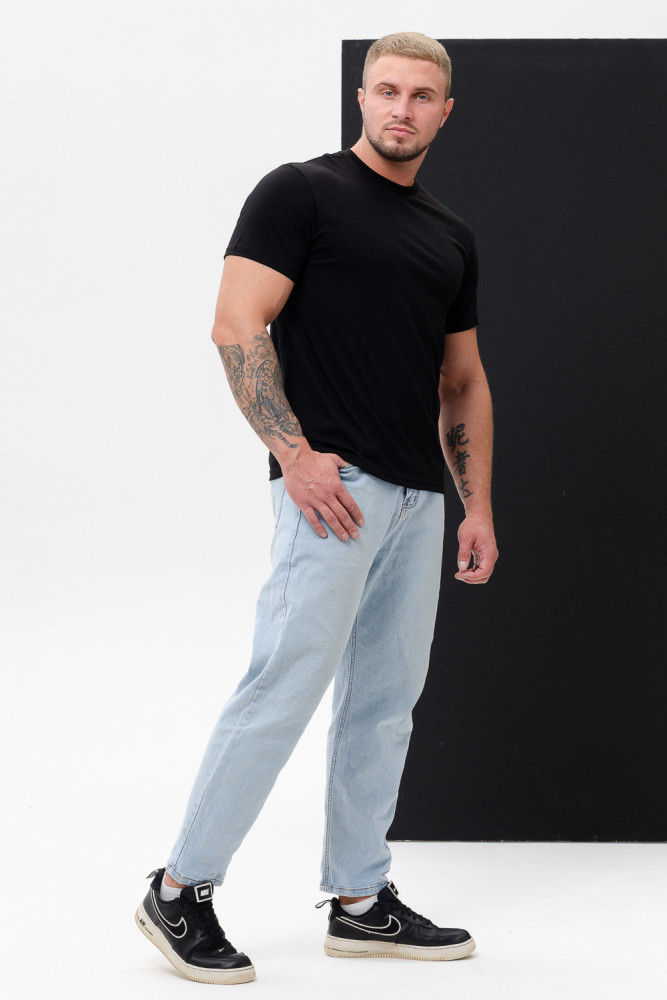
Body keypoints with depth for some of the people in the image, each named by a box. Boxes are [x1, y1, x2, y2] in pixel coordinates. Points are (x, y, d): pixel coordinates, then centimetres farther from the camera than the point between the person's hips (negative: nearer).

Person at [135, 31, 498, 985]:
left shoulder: (453, 236, 18)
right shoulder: (300, 192, -4)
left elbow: (463, 381, 20)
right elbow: (238, 327, -12)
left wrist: (479, 507, 13)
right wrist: (294, 453, -19)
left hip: (417, 498, 8)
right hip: (334, 489, -8)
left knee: (385, 701, 10)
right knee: (284, 689, -9)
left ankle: (361, 900, 20)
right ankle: (181, 890, 3)